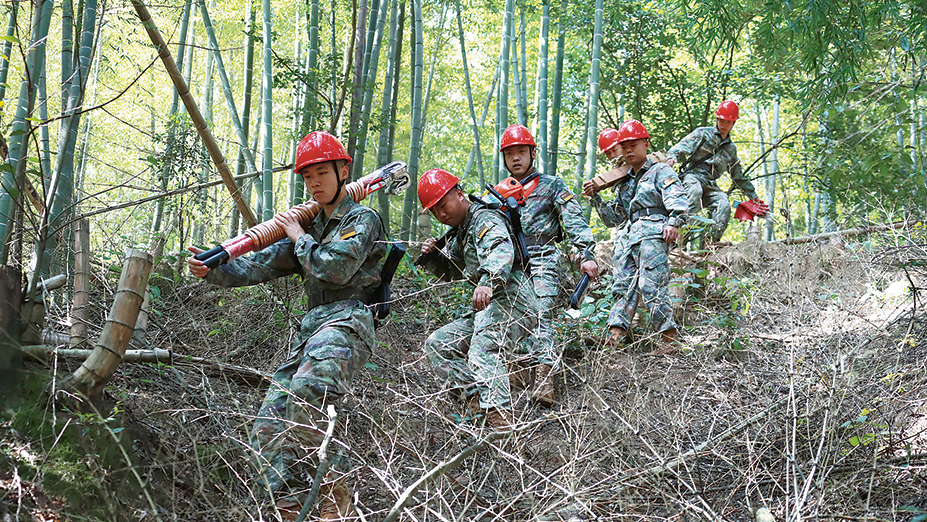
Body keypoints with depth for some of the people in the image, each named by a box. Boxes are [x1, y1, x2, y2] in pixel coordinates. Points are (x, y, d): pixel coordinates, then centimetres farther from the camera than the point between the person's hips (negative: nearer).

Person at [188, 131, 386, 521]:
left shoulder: (362, 219, 5)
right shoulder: (310, 228, 28)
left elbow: (335, 268, -12)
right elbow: (260, 266, 18)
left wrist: (299, 237, 2)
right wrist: (213, 271, 2)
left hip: (347, 319, -9)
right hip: (311, 327, 9)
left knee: (306, 394, -35)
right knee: (271, 424, -2)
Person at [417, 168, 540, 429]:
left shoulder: (485, 219, -9)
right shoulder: (460, 234, 23)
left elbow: (502, 252, -30)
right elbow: (450, 271, 34)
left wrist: (487, 281, -50)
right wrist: (433, 256, 11)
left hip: (511, 301, -11)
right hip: (488, 309, 11)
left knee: (483, 352, -35)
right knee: (437, 344, 9)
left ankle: (501, 420, -49)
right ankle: (477, 397, -9)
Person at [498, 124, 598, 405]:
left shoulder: (551, 185, 11)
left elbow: (575, 221, 2)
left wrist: (587, 254, -11)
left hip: (542, 262, -5)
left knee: (541, 314, -19)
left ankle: (544, 379, -28)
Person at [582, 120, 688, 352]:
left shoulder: (660, 171, 7)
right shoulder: (625, 183, 27)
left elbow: (678, 199, -9)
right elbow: (614, 218, 28)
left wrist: (674, 222, -27)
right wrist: (595, 198, 15)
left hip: (654, 235, -8)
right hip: (632, 239, 8)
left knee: (650, 286, -17)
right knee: (623, 285, -3)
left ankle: (670, 337, -14)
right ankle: (616, 335, -8)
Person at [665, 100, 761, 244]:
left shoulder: (731, 148, 26)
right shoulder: (703, 133, 11)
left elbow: (738, 175, 35)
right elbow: (683, 146, -4)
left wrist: (753, 195, 36)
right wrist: (672, 157, -27)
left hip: (711, 185, 4)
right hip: (693, 175, -4)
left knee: (724, 204, -26)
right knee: (695, 191, -40)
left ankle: (714, 239, -30)